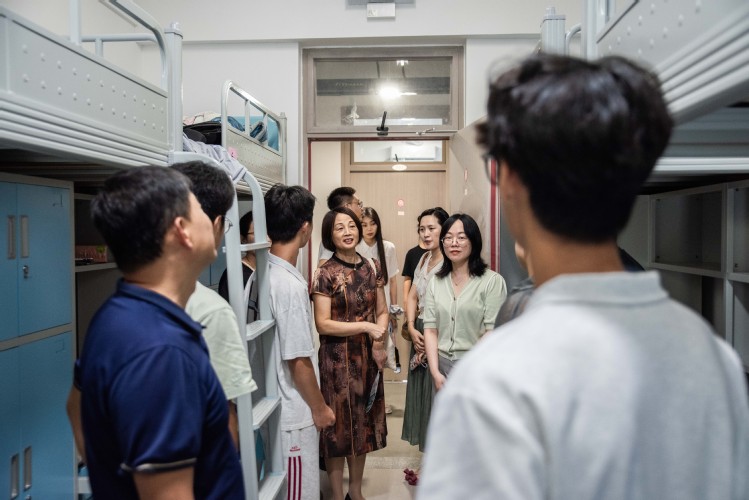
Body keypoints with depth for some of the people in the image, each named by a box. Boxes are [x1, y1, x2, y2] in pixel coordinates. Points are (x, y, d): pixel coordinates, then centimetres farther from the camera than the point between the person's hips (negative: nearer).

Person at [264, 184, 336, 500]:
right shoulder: (290, 284, -25)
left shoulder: (264, 272, 0)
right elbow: (299, 361, -21)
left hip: (274, 405, 8)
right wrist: (320, 408, -9)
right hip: (294, 414, -8)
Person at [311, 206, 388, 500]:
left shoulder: (372, 267, 3)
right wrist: (366, 326, -18)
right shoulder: (325, 274, -11)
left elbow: (382, 311, 8)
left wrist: (379, 340, -9)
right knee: (339, 425, 6)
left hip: (368, 357, 5)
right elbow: (323, 324, -15)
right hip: (337, 359, -5)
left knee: (363, 423, 15)